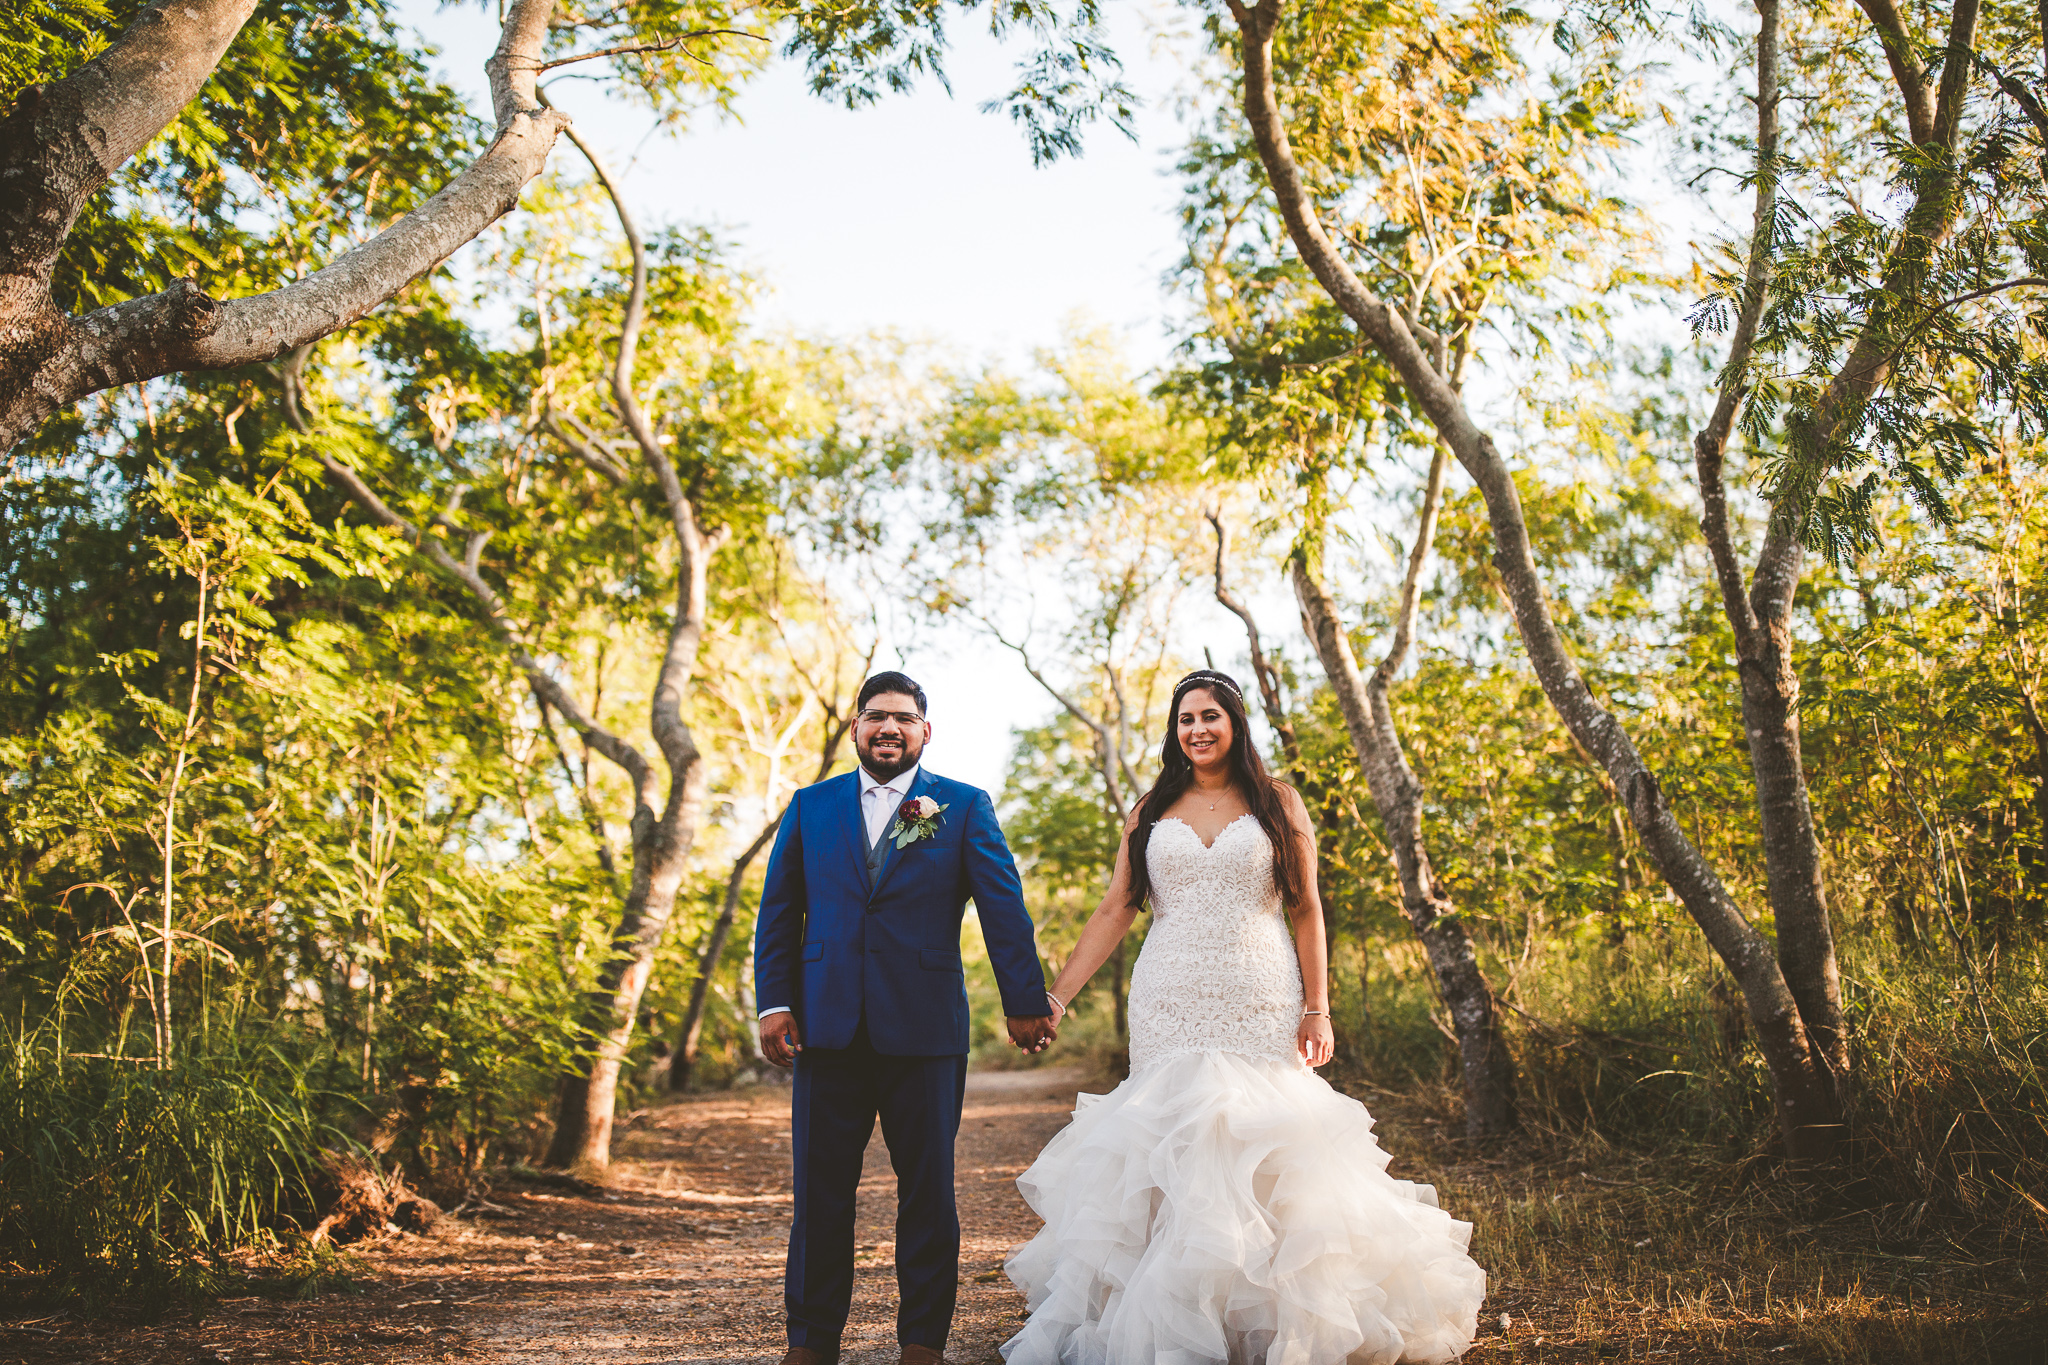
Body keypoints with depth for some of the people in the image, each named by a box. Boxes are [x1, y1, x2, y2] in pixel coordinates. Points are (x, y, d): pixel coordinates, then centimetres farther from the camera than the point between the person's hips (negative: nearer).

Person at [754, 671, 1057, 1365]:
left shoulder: (964, 806, 5)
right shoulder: (811, 807, 12)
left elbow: (1004, 908, 0)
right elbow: (778, 911, 10)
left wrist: (1025, 1002, -5)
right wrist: (774, 1003, 1)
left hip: (924, 1028, -1)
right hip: (826, 1025, 2)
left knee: (928, 1190, 6)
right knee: (820, 1191, 5)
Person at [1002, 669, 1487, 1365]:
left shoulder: (1277, 802, 6)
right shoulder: (1151, 811, 10)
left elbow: (1306, 910, 4)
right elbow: (1114, 912, 8)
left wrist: (1318, 1009, -3)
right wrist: (1056, 995, 0)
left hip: (1260, 1006, -1)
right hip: (1170, 1006, 2)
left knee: (1264, 1150, -4)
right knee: (1169, 1149, -1)